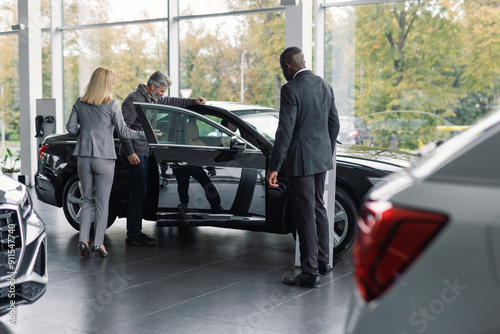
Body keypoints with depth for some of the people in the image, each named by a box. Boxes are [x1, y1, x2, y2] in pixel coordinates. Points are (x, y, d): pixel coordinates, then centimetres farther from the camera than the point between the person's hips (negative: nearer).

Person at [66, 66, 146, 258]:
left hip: (84, 156, 4)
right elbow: (123, 131, -6)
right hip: (104, 157, -4)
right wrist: (144, 135, 6)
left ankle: (83, 240, 5)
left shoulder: (80, 103, 5)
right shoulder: (112, 104, -8)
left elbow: (71, 127, 6)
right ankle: (98, 243, 6)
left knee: (88, 199, 13)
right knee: (102, 201, 5)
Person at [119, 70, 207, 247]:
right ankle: (133, 236, -4)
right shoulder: (134, 100, -15)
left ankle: (136, 232, 17)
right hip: (134, 153, -10)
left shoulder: (152, 98, 14)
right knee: (138, 193, -9)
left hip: (144, 152, 10)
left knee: (139, 192, 11)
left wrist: (193, 101, 22)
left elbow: (171, 102, 30)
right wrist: (130, 152, -20)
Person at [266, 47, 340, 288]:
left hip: (300, 160, -8)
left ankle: (310, 273, 5)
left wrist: (274, 167, -15)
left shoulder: (291, 89, -15)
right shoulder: (324, 85, 8)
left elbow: (285, 131, -19)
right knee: (318, 208, 20)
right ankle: (323, 260, 31)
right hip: (321, 158, 8)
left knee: (306, 215, -2)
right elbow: (334, 124, 13)